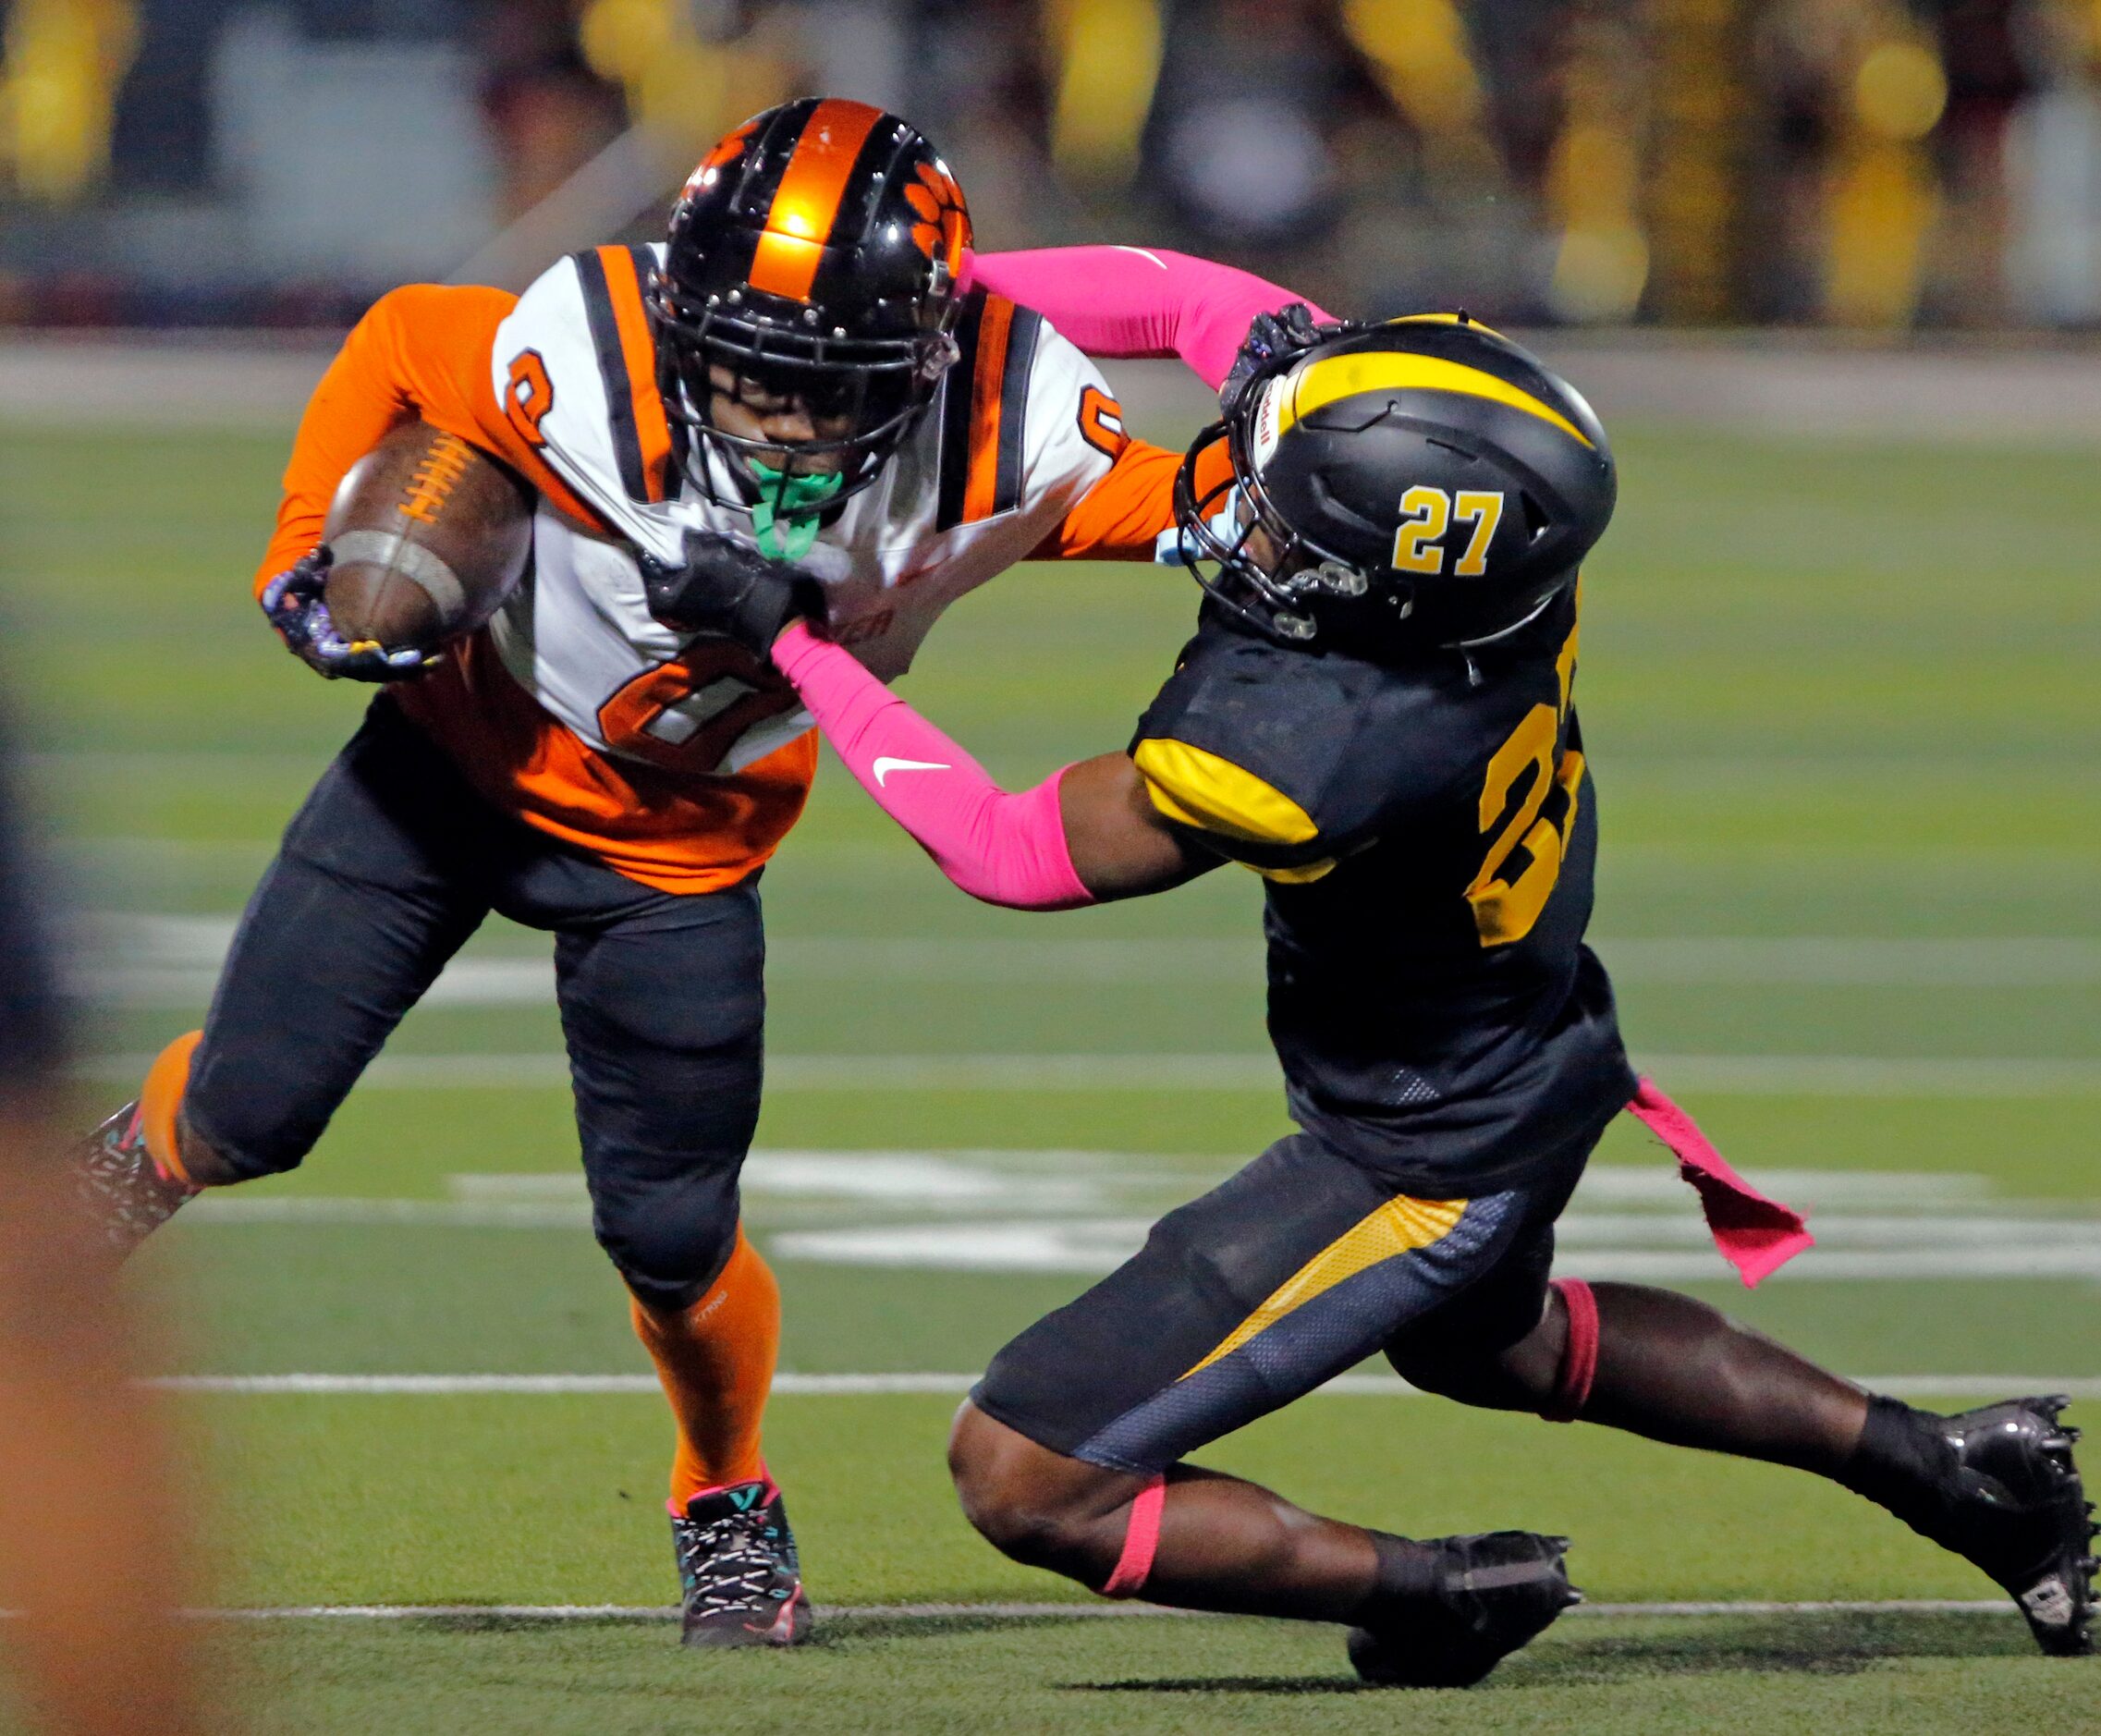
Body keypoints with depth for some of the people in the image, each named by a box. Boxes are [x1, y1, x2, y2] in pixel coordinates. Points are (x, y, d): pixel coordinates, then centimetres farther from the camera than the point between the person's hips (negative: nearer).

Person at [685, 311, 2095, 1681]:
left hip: (1423, 1166, -8)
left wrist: (797, 643, -17)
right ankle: (1945, 1470, 41)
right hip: (1541, 1054, 8)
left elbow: (1011, 854, -23)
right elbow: (1228, 308, -5)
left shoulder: (1312, 751, -41)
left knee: (1022, 1481, -2)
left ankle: (1438, 1590, 7)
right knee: (1485, 1344, 40)